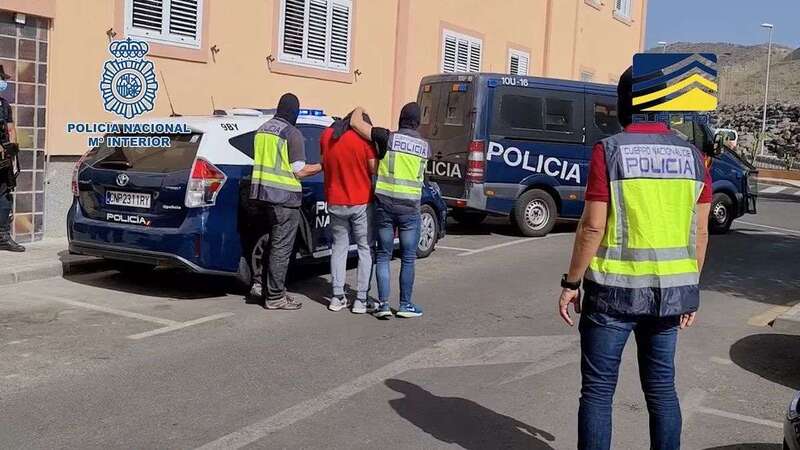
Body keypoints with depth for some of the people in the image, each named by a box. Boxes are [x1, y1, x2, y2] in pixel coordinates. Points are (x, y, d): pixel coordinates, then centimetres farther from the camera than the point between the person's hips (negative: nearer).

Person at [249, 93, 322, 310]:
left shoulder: (262, 130, 12)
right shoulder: (292, 133, -11)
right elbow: (299, 171, -12)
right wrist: (323, 166, 1)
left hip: (261, 194, 8)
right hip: (284, 197, -8)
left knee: (273, 242, 21)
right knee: (281, 247, 0)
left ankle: (262, 284, 20)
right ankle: (275, 297, 5)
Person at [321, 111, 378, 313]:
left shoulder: (326, 135, 1)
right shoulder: (364, 138, -14)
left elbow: (324, 164, 11)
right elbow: (375, 169, -11)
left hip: (335, 203, 4)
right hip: (361, 203, -4)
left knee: (339, 247, 15)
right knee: (365, 249, 7)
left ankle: (337, 297, 12)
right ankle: (361, 299, 4)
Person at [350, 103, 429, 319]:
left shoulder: (388, 138, -5)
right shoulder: (425, 146, 3)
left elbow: (355, 123, -6)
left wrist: (359, 110, 17)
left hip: (384, 204, 0)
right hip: (410, 207, 0)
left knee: (383, 255, 9)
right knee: (408, 258, 10)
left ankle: (383, 304, 7)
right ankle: (405, 305, 15)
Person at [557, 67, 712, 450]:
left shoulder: (610, 151, -10)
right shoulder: (693, 156, 3)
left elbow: (593, 227, -13)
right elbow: (700, 233, 5)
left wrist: (571, 282, -3)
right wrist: (690, 290, 15)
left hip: (615, 289, -4)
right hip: (670, 290, 5)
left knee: (598, 389, 6)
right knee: (661, 387, 17)